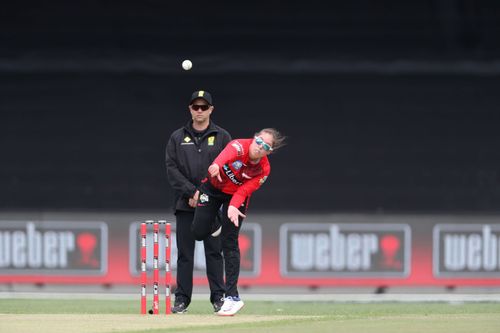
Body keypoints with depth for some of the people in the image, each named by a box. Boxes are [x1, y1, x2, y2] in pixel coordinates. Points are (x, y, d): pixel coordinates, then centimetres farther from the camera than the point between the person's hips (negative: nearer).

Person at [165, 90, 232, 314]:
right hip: (185, 204, 1)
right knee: (184, 253, 1)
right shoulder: (177, 138, 10)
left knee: (214, 251, -1)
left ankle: (218, 297, 2)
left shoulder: (222, 137, 7)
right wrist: (192, 192, -12)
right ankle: (182, 299, 3)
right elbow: (172, 169, 2)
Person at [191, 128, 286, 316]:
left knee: (229, 243, -10)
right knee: (199, 232, -6)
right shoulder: (240, 146, -29)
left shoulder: (264, 169, -20)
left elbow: (244, 190, -25)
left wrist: (234, 206, -46)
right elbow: (227, 153, -52)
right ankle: (217, 227, 35)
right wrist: (217, 165, -76)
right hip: (213, 188, 0)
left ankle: (232, 297, -11)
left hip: (235, 196, 0)